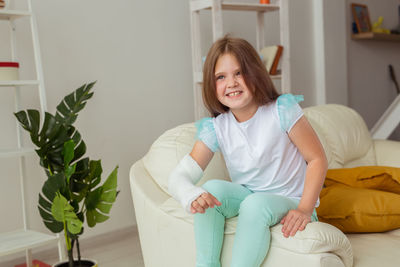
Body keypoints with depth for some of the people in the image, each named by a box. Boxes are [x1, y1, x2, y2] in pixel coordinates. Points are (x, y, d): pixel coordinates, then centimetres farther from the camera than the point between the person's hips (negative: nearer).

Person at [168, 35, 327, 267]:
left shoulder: (282, 111, -14)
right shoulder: (215, 128, -7)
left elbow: (317, 159, -11)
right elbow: (179, 176, -15)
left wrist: (304, 209, -21)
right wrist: (192, 196, -39)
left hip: (289, 202, -3)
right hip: (246, 198, 3)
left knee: (256, 204, -34)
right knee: (212, 189, -24)